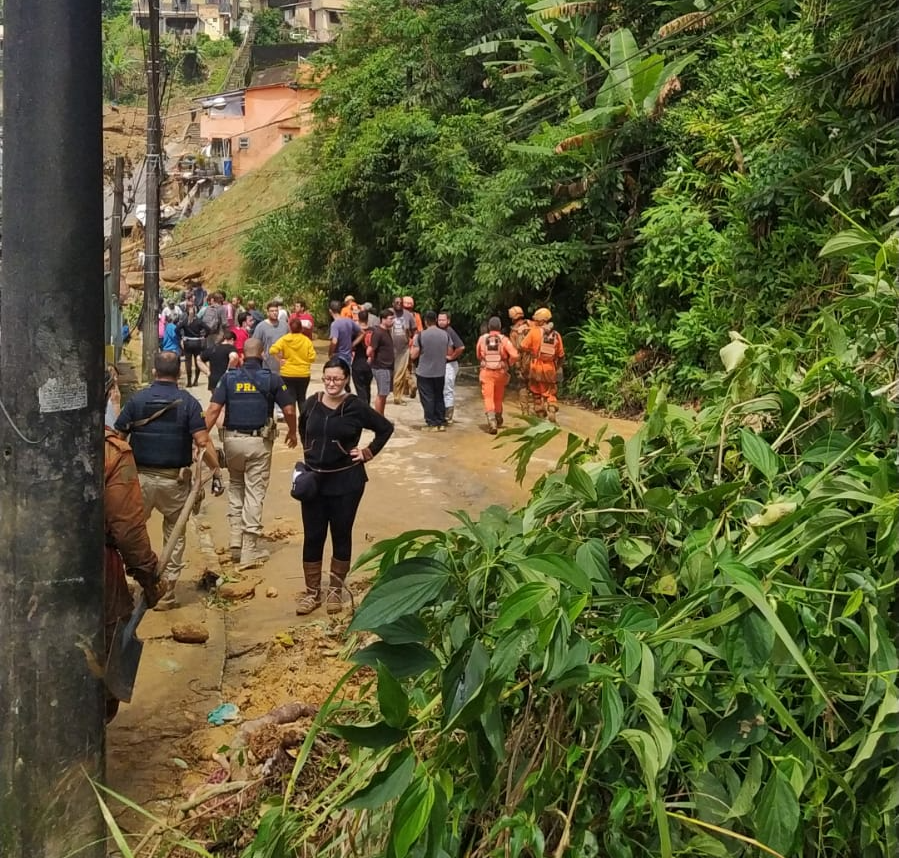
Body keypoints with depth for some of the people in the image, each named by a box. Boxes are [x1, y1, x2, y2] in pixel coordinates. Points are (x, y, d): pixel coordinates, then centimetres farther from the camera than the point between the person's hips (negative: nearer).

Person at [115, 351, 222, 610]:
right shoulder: (187, 402, -5)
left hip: (141, 477, 1)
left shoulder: (137, 399, -1)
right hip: (175, 480, -1)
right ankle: (166, 595, 13)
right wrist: (217, 470, -8)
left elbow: (118, 438, -1)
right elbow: (202, 442, -14)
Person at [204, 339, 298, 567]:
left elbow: (214, 409, -7)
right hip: (259, 441, -2)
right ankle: (249, 552, 4)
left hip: (233, 439, 2)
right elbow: (289, 410, -4)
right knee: (254, 492, 2)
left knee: (235, 487, 20)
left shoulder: (229, 377, 2)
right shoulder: (271, 378, -2)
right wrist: (292, 432, 14)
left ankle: (235, 543, 16)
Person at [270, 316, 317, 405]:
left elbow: (273, 350, -18)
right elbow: (312, 358, -7)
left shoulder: (285, 339, -6)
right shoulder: (307, 340, -4)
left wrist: (280, 359, -4)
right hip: (303, 374, 1)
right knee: (302, 398, 16)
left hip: (288, 374, -1)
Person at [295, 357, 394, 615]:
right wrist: (310, 452, 11)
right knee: (312, 537, 6)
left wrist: (368, 453, -4)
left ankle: (336, 590, 22)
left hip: (345, 481, -3)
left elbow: (386, 428, -1)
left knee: (341, 536, 8)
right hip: (314, 480, 3)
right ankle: (312, 592, 18)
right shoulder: (311, 403, 0)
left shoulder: (355, 406, -10)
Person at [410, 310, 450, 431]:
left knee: (428, 398, 4)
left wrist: (413, 343, 7)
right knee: (439, 397, 15)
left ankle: (432, 423, 5)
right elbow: (449, 352, 9)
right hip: (440, 372, 4)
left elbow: (414, 355, -9)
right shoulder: (445, 334, -1)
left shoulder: (421, 335, -13)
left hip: (424, 372, -4)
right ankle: (441, 423, 15)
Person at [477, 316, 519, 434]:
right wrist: (509, 363, 1)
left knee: (488, 398, -5)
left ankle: (492, 421, -23)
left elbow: (478, 355, 10)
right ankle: (498, 419, 37)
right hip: (500, 372, 1)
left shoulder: (482, 339, -4)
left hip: (486, 372, -1)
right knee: (498, 397, 19)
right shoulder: (504, 339, -9)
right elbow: (514, 355, -17)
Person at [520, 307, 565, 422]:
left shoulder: (534, 331, -8)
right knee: (550, 394, 9)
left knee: (537, 393, 13)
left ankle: (540, 416, 16)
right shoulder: (556, 335, 3)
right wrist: (557, 367, 21)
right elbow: (561, 355, 7)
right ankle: (552, 413, -10)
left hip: (536, 367, -2)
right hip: (550, 369, 2)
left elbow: (523, 347, -9)